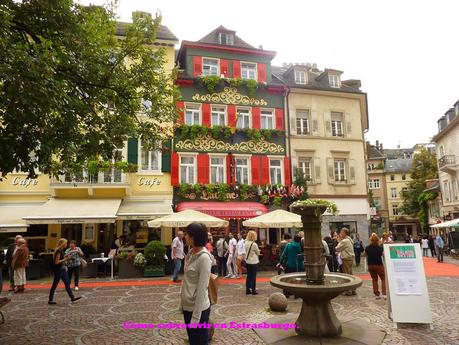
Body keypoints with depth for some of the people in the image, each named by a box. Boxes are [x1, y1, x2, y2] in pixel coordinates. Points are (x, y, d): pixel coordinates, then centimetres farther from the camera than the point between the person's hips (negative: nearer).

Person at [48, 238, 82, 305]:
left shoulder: (61, 250, 11)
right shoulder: (58, 251, -18)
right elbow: (56, 262, -22)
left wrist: (66, 257, 7)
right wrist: (65, 259, -19)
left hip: (62, 269, 10)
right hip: (58, 270, -10)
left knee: (67, 283, 8)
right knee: (54, 285, 2)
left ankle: (72, 297, 10)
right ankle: (50, 300, 14)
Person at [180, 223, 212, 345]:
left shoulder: (204, 257, -21)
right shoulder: (190, 253, 3)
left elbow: (202, 289, -21)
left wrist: (196, 316, -19)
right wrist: (182, 302, 11)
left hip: (198, 308, -8)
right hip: (187, 306, 8)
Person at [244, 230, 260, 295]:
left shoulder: (246, 243, 1)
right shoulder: (254, 244, -19)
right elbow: (258, 252, -6)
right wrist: (258, 251, 15)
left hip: (247, 261, 6)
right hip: (254, 262, -6)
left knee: (248, 276, 12)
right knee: (253, 276, 3)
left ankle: (247, 290, 17)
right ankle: (253, 290, 9)